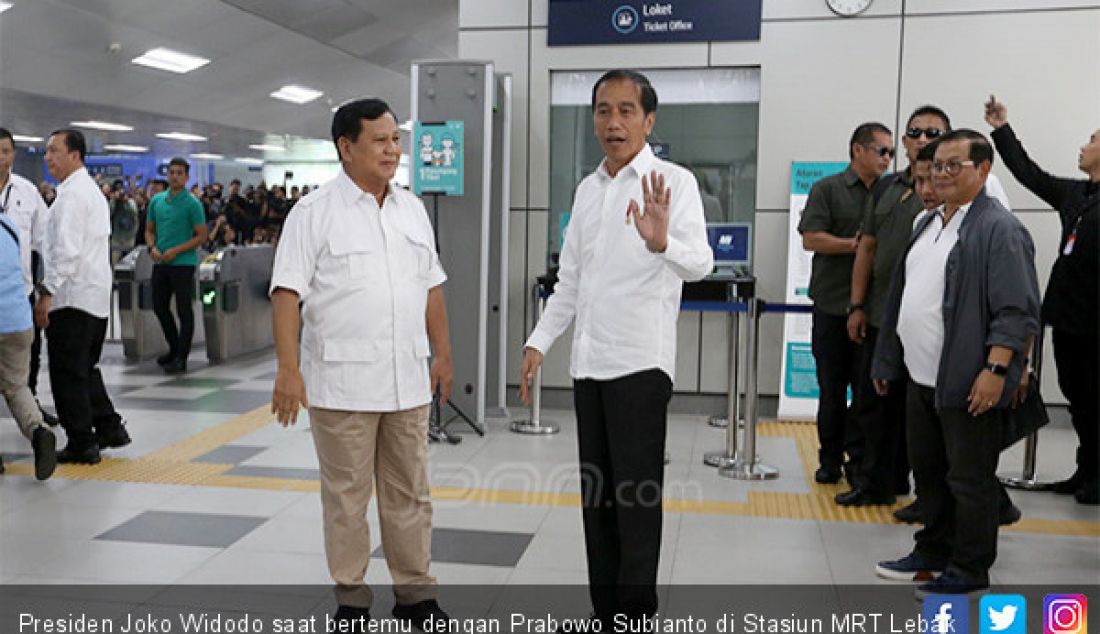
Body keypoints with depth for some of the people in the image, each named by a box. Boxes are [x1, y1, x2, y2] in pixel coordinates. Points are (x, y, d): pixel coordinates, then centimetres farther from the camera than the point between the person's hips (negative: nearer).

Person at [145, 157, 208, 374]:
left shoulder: (192, 203, -7)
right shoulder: (157, 200, 10)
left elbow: (201, 236, -9)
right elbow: (149, 230, 17)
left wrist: (176, 251, -16)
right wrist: (153, 247, -3)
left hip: (183, 263, -6)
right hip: (160, 263, 7)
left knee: (184, 311, -2)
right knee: (159, 307, 14)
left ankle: (181, 358, 4)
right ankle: (174, 348, 31)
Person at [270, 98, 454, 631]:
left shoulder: (412, 209, 12)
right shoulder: (315, 212, -6)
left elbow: (431, 289, 16)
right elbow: (287, 293, -10)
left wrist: (443, 354, 14)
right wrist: (288, 369, -17)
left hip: (407, 381, 5)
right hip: (343, 382, -5)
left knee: (409, 492, 12)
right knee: (346, 494, 6)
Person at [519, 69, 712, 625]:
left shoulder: (673, 182, -7)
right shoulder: (587, 189, 13)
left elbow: (699, 263, -23)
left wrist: (662, 242, -43)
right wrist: (539, 342, 11)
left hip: (641, 361, -7)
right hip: (589, 361, 7)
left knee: (636, 496, -2)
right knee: (596, 494, 12)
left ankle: (637, 615, 9)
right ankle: (605, 613, 24)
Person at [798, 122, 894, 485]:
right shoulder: (827, 189, 2)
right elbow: (811, 239, -7)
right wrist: (855, 246, -12)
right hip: (833, 304, -2)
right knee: (832, 387, 7)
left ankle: (858, 459, 10)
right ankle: (830, 458, 19)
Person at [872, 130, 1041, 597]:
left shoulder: (999, 229, -12)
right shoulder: (928, 224, 14)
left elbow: (1017, 310, -18)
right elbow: (905, 296, 20)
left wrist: (996, 370, -23)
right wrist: (888, 361, 19)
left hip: (968, 383, -9)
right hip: (922, 378, 9)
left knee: (970, 479, 4)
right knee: (928, 472, 18)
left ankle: (970, 571, 17)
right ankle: (932, 554, 32)